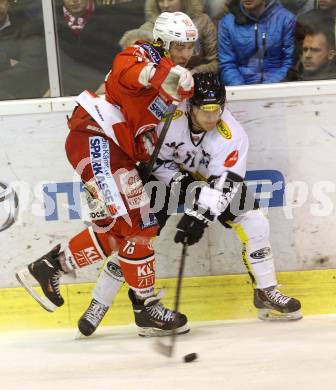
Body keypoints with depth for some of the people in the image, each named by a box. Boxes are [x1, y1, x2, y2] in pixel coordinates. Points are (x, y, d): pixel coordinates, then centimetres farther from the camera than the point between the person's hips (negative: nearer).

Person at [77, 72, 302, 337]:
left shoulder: (232, 136, -28)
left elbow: (223, 184, -31)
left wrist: (200, 216, -41)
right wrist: (181, 182, -27)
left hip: (210, 180, 2)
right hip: (168, 177, -1)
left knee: (254, 223, -14)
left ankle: (266, 293, 4)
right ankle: (99, 305, -1)